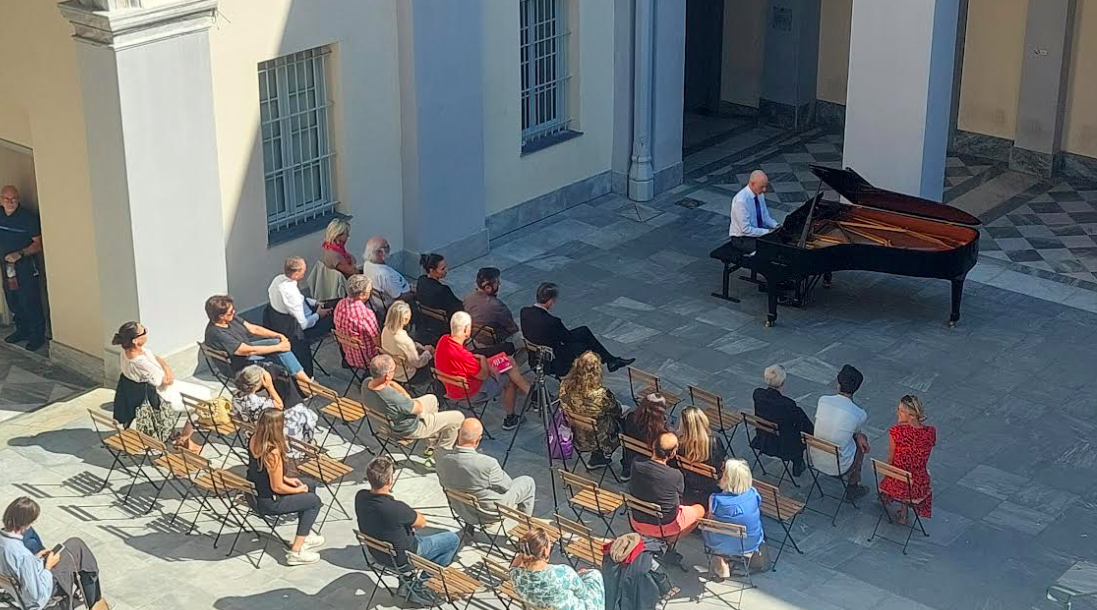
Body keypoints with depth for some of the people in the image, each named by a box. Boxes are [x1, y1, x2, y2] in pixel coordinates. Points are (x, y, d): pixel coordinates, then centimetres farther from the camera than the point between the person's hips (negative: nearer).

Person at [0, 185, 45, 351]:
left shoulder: (28, 217, -14)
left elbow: (39, 244, -14)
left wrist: (20, 253, -25)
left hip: (26, 265, -6)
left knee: (30, 303, -4)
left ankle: (38, 336, 7)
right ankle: (22, 331, 31)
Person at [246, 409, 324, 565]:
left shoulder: (254, 440, -7)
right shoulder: (273, 453, -33)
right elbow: (277, 488, -23)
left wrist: (286, 479, 8)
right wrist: (299, 490, -6)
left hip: (255, 492, 8)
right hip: (267, 503, -8)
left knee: (310, 484, 22)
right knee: (314, 500, 8)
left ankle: (305, 536, 35)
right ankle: (296, 552, 9)